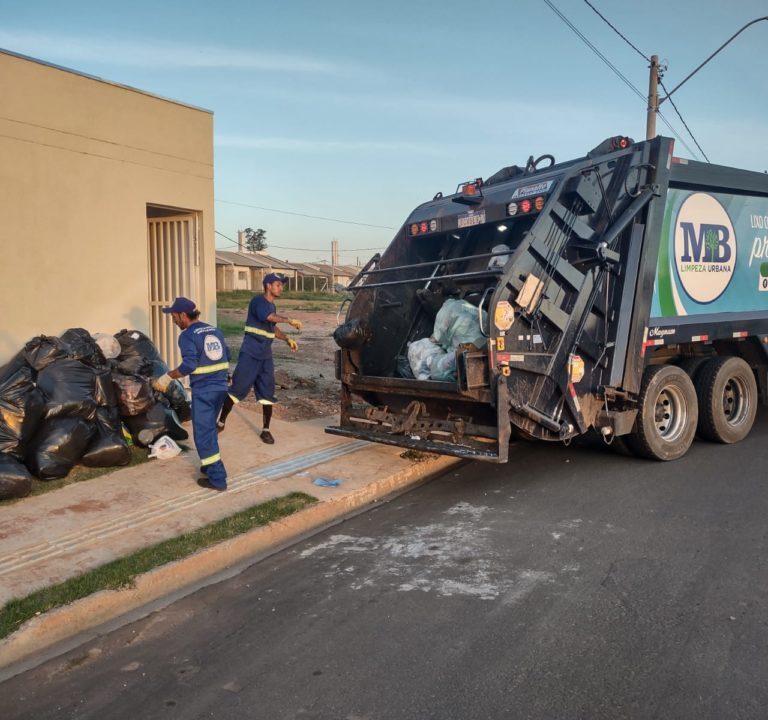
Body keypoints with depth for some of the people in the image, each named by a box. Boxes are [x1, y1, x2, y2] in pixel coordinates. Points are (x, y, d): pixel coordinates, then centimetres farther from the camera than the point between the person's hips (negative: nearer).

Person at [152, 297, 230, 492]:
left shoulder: (187, 336, -11)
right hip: (220, 387, 7)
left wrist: (167, 378, -11)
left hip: (203, 391, -7)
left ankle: (217, 479, 1)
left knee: (203, 434, 1)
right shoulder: (215, 331, 11)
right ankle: (211, 466, 33)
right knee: (210, 428, 23)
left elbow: (188, 365, -21)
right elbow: (226, 357, 14)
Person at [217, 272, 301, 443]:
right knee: (237, 388, -1)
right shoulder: (258, 301, -11)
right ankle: (221, 422, 15)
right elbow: (268, 316, -32)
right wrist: (289, 320, -32)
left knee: (267, 392, 5)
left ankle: (265, 430, 14)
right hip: (250, 354, -7)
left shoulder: (272, 306, 14)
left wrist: (287, 339, 13)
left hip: (265, 356, 7)